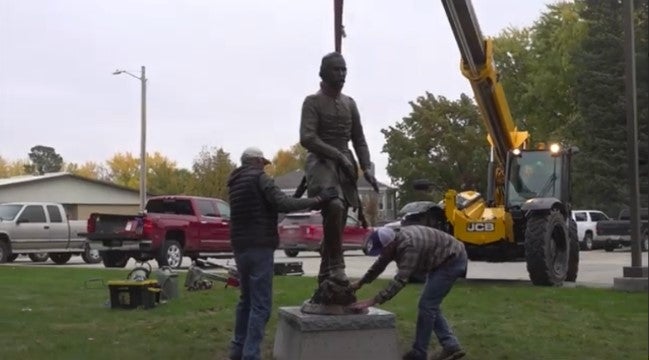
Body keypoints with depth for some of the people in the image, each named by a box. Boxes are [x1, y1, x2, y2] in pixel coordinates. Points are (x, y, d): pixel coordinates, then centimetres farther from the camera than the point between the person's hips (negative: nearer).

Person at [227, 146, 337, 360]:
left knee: (246, 300, 19)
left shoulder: (236, 182, 19)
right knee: (260, 304, -7)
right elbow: (283, 203, -19)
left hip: (240, 248, 9)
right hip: (259, 248, -9)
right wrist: (318, 199, -19)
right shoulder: (259, 177, -7)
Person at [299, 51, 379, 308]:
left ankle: (324, 286, 9)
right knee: (334, 205, -34)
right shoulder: (313, 102, -2)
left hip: (345, 165, 6)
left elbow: (359, 139, 18)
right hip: (321, 162, -6)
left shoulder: (350, 103, 17)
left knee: (335, 225, 3)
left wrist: (367, 168, 4)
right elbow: (307, 139, -13)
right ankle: (337, 269, -26)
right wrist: (338, 155, -19)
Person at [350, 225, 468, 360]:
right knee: (430, 305, 10)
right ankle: (451, 347, 12)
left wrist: (373, 301, -39)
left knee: (427, 305, -9)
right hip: (442, 261, 10)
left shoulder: (409, 245, -33)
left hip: (452, 259, -10)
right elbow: (379, 265, 14)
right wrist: (360, 283, 19)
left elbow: (400, 280, -37)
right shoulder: (394, 242, -4)